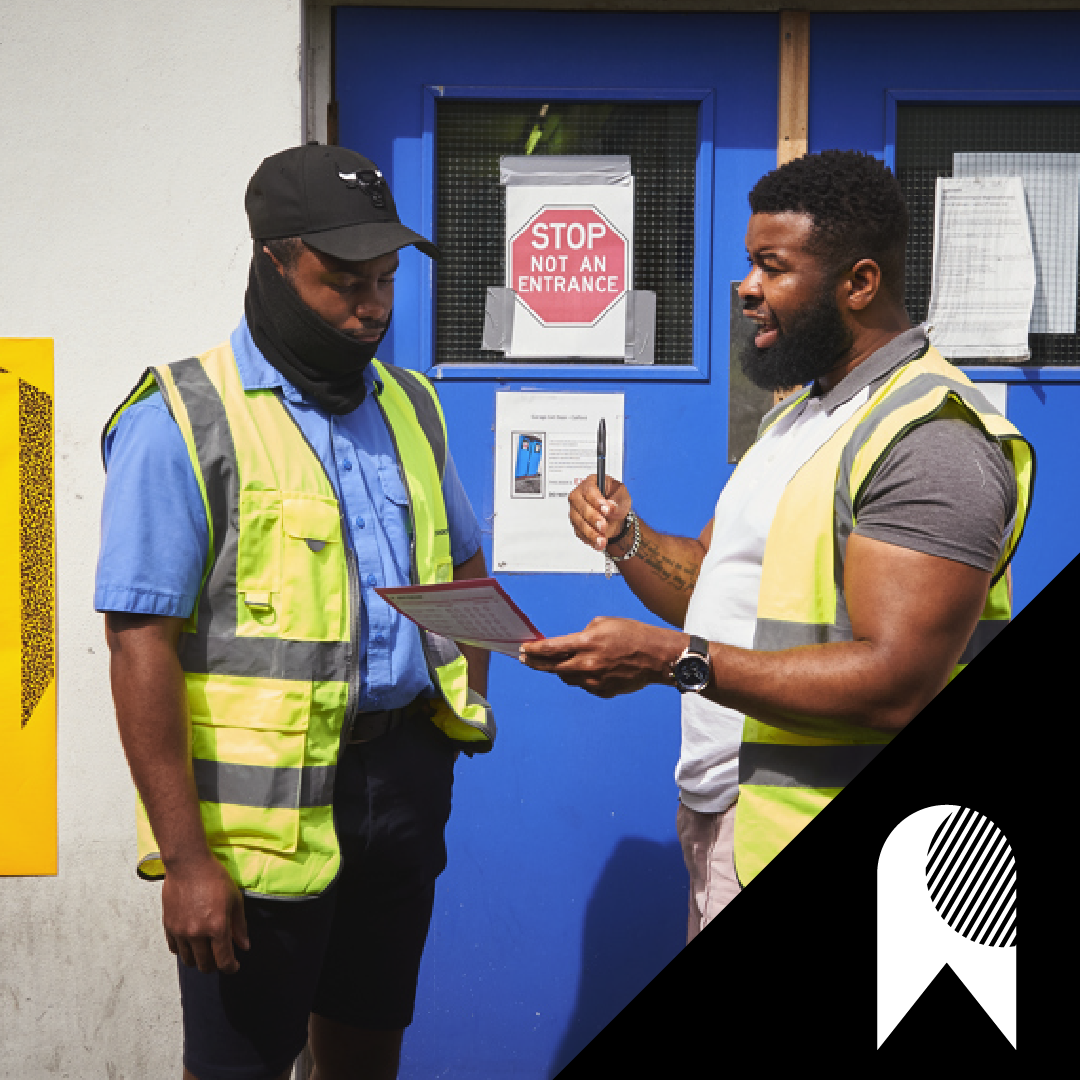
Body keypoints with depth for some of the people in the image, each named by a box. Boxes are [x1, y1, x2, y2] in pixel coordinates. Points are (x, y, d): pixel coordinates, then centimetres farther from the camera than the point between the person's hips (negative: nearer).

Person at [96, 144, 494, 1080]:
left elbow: (464, 563, 24)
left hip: (405, 781, 6)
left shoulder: (409, 405, 11)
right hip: (265, 805, -6)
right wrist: (184, 857, -18)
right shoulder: (182, 422, -10)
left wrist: (472, 692, 6)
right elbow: (141, 646, -15)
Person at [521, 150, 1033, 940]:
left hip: (809, 847, -9)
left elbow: (894, 685, -27)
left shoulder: (930, 438, -18)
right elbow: (719, 583, 19)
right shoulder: (801, 412, 15)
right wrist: (627, 539, -1)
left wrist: (675, 659, -27)